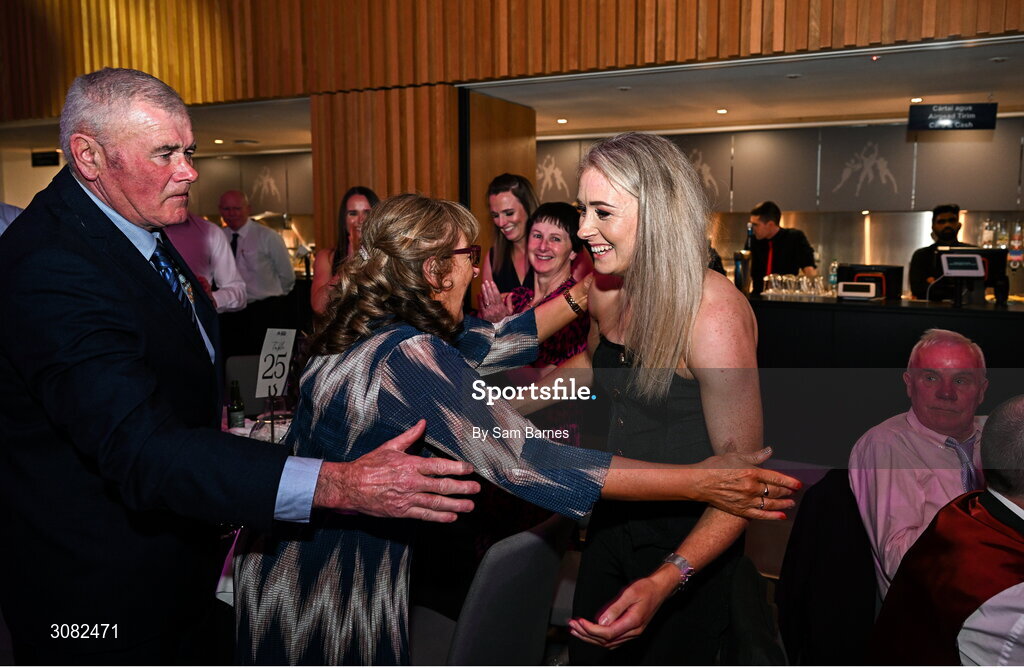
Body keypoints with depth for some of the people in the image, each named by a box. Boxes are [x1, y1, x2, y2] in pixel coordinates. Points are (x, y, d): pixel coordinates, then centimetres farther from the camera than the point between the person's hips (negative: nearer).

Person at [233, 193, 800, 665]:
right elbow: (523, 462, -33)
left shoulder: (371, 325, -2)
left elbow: (485, 343, 4)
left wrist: (580, 295, 5)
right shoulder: (408, 356, -29)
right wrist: (699, 482, -30)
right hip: (332, 592, -8)